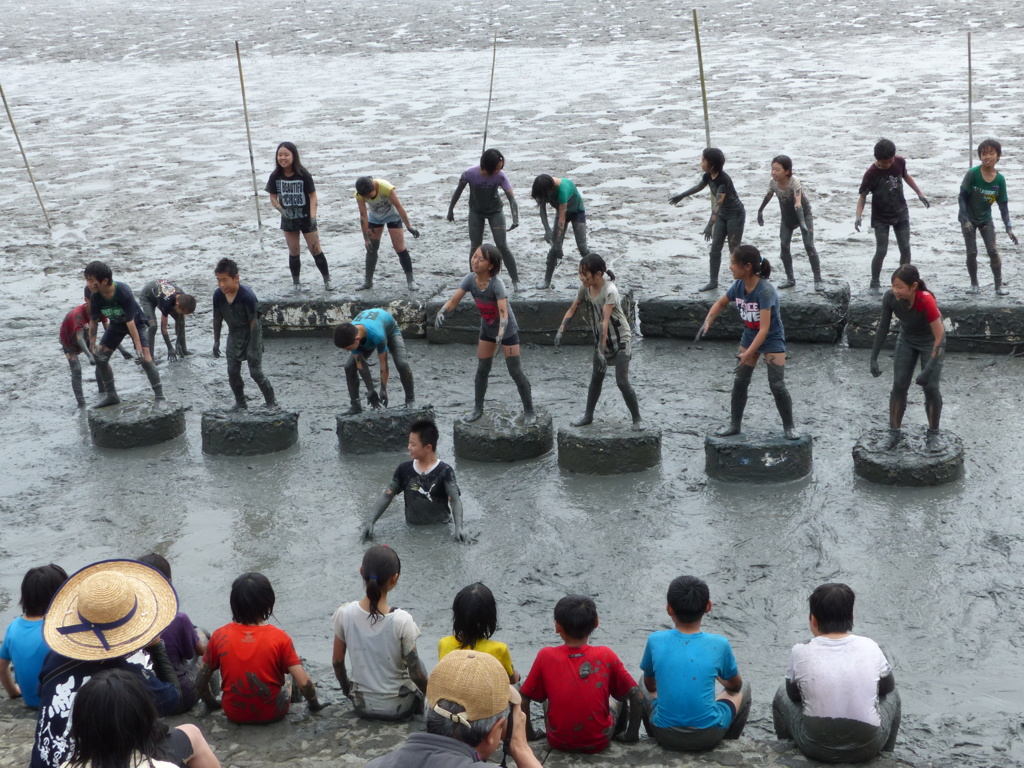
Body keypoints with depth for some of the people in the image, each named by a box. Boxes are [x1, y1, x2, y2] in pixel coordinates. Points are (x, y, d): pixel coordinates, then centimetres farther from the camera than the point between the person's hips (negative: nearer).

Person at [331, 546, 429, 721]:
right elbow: (416, 673, -17)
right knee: (420, 684, 31)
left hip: (362, 705, 3)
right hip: (399, 707, -3)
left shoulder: (345, 614, -17)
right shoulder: (402, 620, -26)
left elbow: (337, 661, -3)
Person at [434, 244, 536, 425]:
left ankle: (529, 412, 8)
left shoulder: (496, 284, -31)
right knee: (482, 370, 13)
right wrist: (441, 312, -35)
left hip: (507, 330, -6)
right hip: (487, 329, 6)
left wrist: (500, 335, -53)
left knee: (516, 372, -3)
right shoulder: (470, 279, -15)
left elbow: (504, 313, -39)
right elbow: (454, 300, -14)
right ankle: (478, 408, 28)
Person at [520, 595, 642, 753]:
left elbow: (523, 700, -5)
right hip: (598, 742, -1)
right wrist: (632, 735, 4)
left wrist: (529, 733, 9)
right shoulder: (606, 656, -12)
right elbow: (637, 698, -9)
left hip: (559, 742, 1)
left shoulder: (545, 657, -12)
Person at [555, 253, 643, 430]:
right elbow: (572, 309, 1)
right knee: (596, 378, 16)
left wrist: (601, 351, -40)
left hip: (620, 339, -7)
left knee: (622, 382, -10)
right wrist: (560, 331, -12)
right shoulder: (585, 287, -8)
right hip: (600, 338, 7)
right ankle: (588, 416, 29)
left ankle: (637, 419, 4)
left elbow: (605, 321, -35)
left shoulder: (609, 291, -29)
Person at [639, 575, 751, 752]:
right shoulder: (719, 644, -10)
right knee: (743, 690, 27)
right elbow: (735, 685, 10)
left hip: (666, 736, 1)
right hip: (708, 736, -1)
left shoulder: (655, 640, -9)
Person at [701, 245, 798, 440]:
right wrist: (707, 322, -7)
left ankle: (789, 427, 6)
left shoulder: (765, 291, -32)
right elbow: (721, 303, 9)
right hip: (749, 337, 6)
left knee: (777, 385, -9)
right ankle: (735, 424, 18)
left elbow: (764, 328, -35)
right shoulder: (738, 286, -12)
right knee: (739, 382, 6)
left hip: (772, 339, -6)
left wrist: (748, 354, -41)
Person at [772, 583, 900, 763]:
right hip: (868, 748, 1)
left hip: (815, 748, -1)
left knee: (782, 694, 28)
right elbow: (887, 687, 11)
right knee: (891, 695, 30)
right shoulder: (870, 648, -8)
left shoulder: (801, 652, -11)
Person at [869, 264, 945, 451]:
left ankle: (933, 434, 9)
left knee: (930, 387, -9)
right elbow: (883, 327, -10)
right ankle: (894, 433, 10)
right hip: (907, 340, 4)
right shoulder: (890, 298, -26)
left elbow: (939, 337, -33)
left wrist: (928, 370, -35)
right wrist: (874, 358, -10)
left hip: (930, 342, -4)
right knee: (899, 386, -2)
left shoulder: (926, 301, -38)